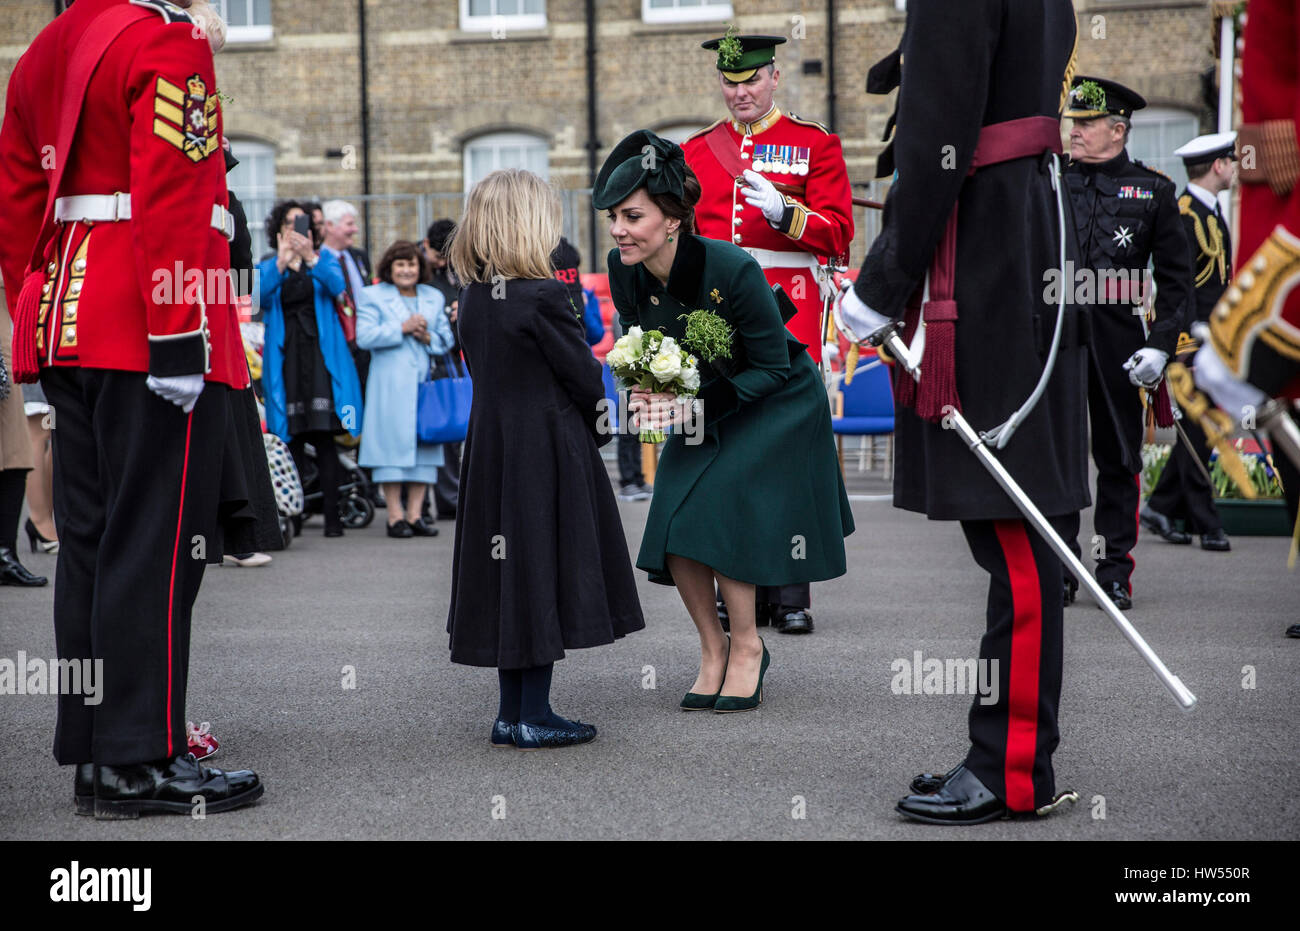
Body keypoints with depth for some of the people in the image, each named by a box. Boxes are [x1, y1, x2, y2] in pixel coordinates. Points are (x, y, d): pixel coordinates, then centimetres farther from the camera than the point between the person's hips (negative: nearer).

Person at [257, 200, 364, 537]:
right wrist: (281, 262, -20)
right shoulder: (268, 265, 14)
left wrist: (310, 257, -22)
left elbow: (336, 285, -8)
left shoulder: (324, 257, 14)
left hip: (320, 350, -1)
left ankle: (332, 515, -9)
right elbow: (261, 296, -7)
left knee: (323, 436, -9)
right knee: (291, 437, -2)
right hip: (284, 353, 1)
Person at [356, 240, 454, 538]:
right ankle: (395, 516, -3)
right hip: (390, 385, -4)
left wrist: (427, 337, -6)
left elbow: (446, 339, 15)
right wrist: (402, 328, -13)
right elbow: (364, 336, -8)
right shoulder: (372, 296, 4)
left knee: (424, 445, 3)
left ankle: (415, 514, 8)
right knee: (393, 444, -7)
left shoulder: (434, 297, 17)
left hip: (426, 382, 4)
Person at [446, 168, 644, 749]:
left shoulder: (472, 299, 5)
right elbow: (586, 379, -13)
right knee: (543, 572, 1)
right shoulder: (543, 298, -17)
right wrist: (593, 423, 8)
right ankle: (534, 718, 6)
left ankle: (511, 712, 18)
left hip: (492, 453, 7)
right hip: (549, 455, -7)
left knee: (510, 574, 12)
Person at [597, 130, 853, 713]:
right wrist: (647, 391, -20)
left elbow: (771, 367, -22)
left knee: (719, 517, -18)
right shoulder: (625, 271, -15)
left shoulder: (732, 270, -31)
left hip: (776, 406, -5)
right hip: (702, 412, 6)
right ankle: (712, 649, 14)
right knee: (674, 528, -6)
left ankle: (748, 647, 1)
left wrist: (694, 402, -32)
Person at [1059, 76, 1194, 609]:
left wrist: (1160, 345, -6)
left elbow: (1177, 280, 5)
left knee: (1119, 459, 5)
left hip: (1119, 347, -1)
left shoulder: (1153, 190, 5)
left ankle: (1115, 571, 15)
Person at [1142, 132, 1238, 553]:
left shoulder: (1211, 211, 16)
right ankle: (1205, 523, 3)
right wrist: (1187, 342, -23)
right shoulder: (1183, 214, -14)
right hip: (1191, 340, -10)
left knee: (1199, 429, 11)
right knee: (1198, 429, -3)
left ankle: (1162, 507, 19)